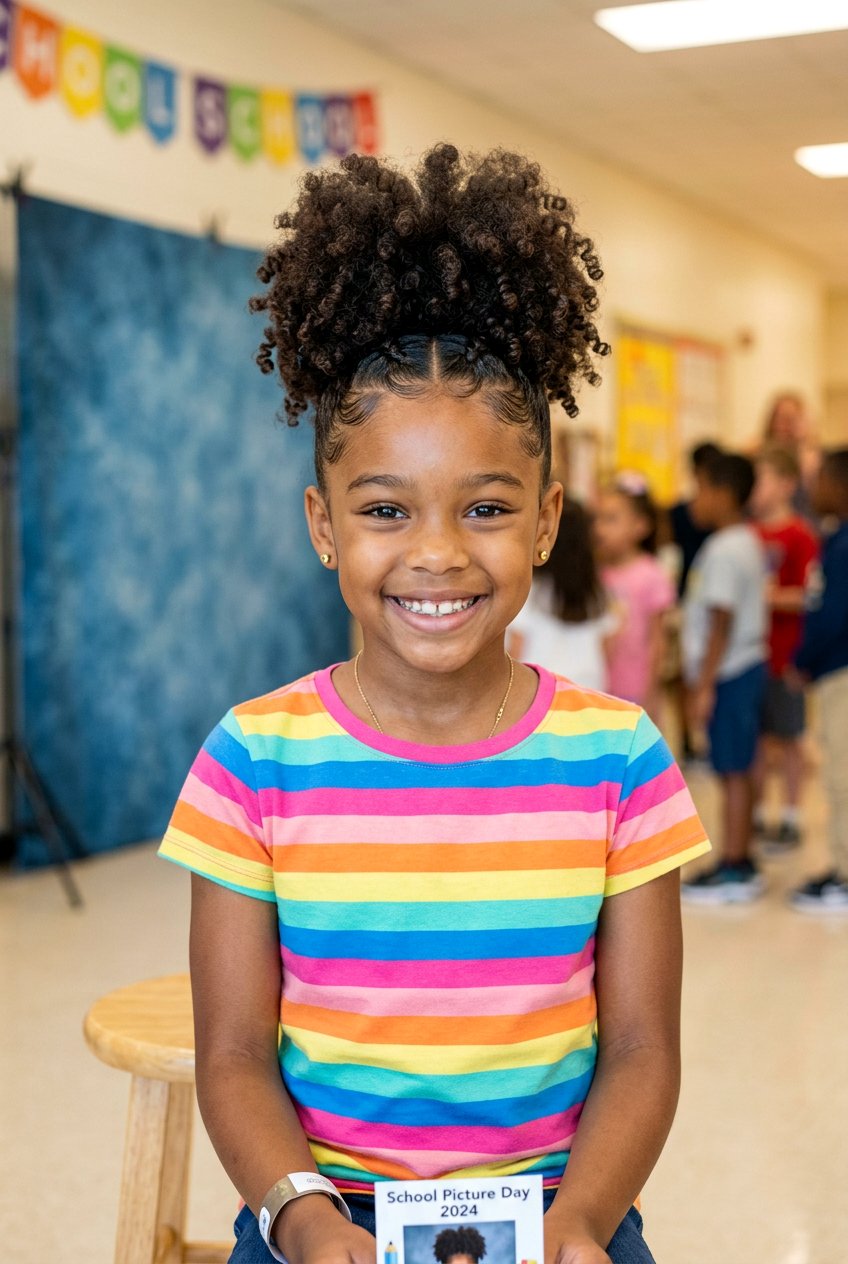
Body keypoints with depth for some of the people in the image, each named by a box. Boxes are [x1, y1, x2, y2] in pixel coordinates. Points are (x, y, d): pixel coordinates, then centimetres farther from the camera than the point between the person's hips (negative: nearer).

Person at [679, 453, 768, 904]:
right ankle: (740, 860, 22)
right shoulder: (748, 541, 13)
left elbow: (722, 624, -20)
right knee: (738, 770, 14)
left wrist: (705, 685, -18)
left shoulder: (724, 550, -17)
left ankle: (734, 869, 2)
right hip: (747, 665, 10)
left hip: (730, 674, -10)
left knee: (733, 771, -4)